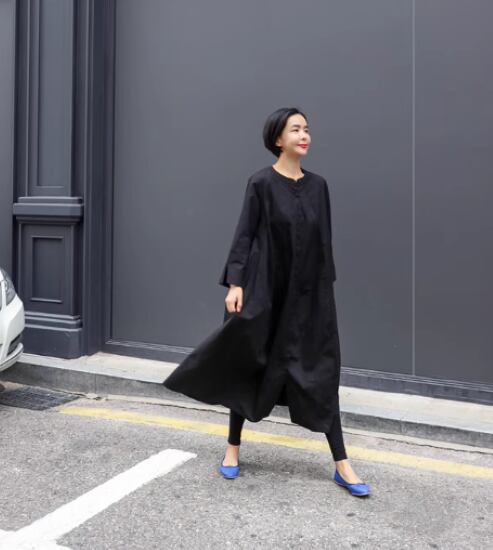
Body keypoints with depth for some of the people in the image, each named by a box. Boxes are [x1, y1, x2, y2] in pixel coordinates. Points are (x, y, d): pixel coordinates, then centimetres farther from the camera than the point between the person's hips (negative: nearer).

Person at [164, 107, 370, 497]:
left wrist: (326, 286, 12)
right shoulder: (262, 183, -5)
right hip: (264, 289, -4)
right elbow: (244, 236, -8)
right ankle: (233, 447, 27)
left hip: (308, 293, 4)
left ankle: (341, 464, 8)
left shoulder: (318, 185, 8)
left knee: (321, 372, 2)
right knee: (248, 367, 8)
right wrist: (235, 283, -17)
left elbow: (324, 241, 12)